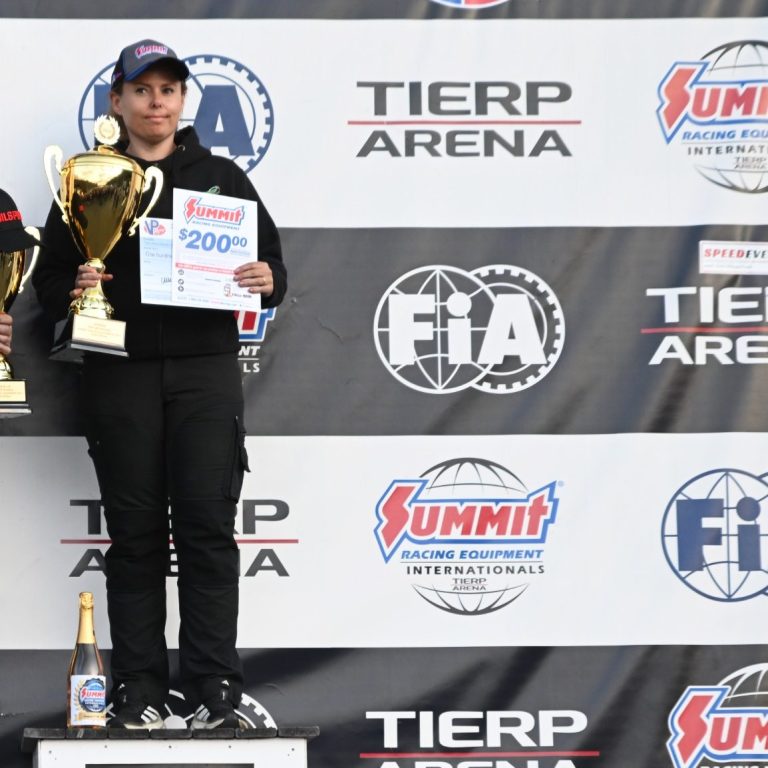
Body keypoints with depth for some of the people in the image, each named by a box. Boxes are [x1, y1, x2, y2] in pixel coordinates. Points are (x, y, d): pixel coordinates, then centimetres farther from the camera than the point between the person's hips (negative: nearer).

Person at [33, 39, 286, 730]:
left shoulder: (221, 178, 13)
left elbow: (271, 260, 13)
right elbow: (48, 279, 9)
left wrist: (266, 280, -9)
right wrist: (72, 290, -12)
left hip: (206, 368, 0)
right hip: (120, 372, 0)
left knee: (208, 525, -6)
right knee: (135, 534, 1)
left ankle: (215, 690, -4)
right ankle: (138, 692, 5)